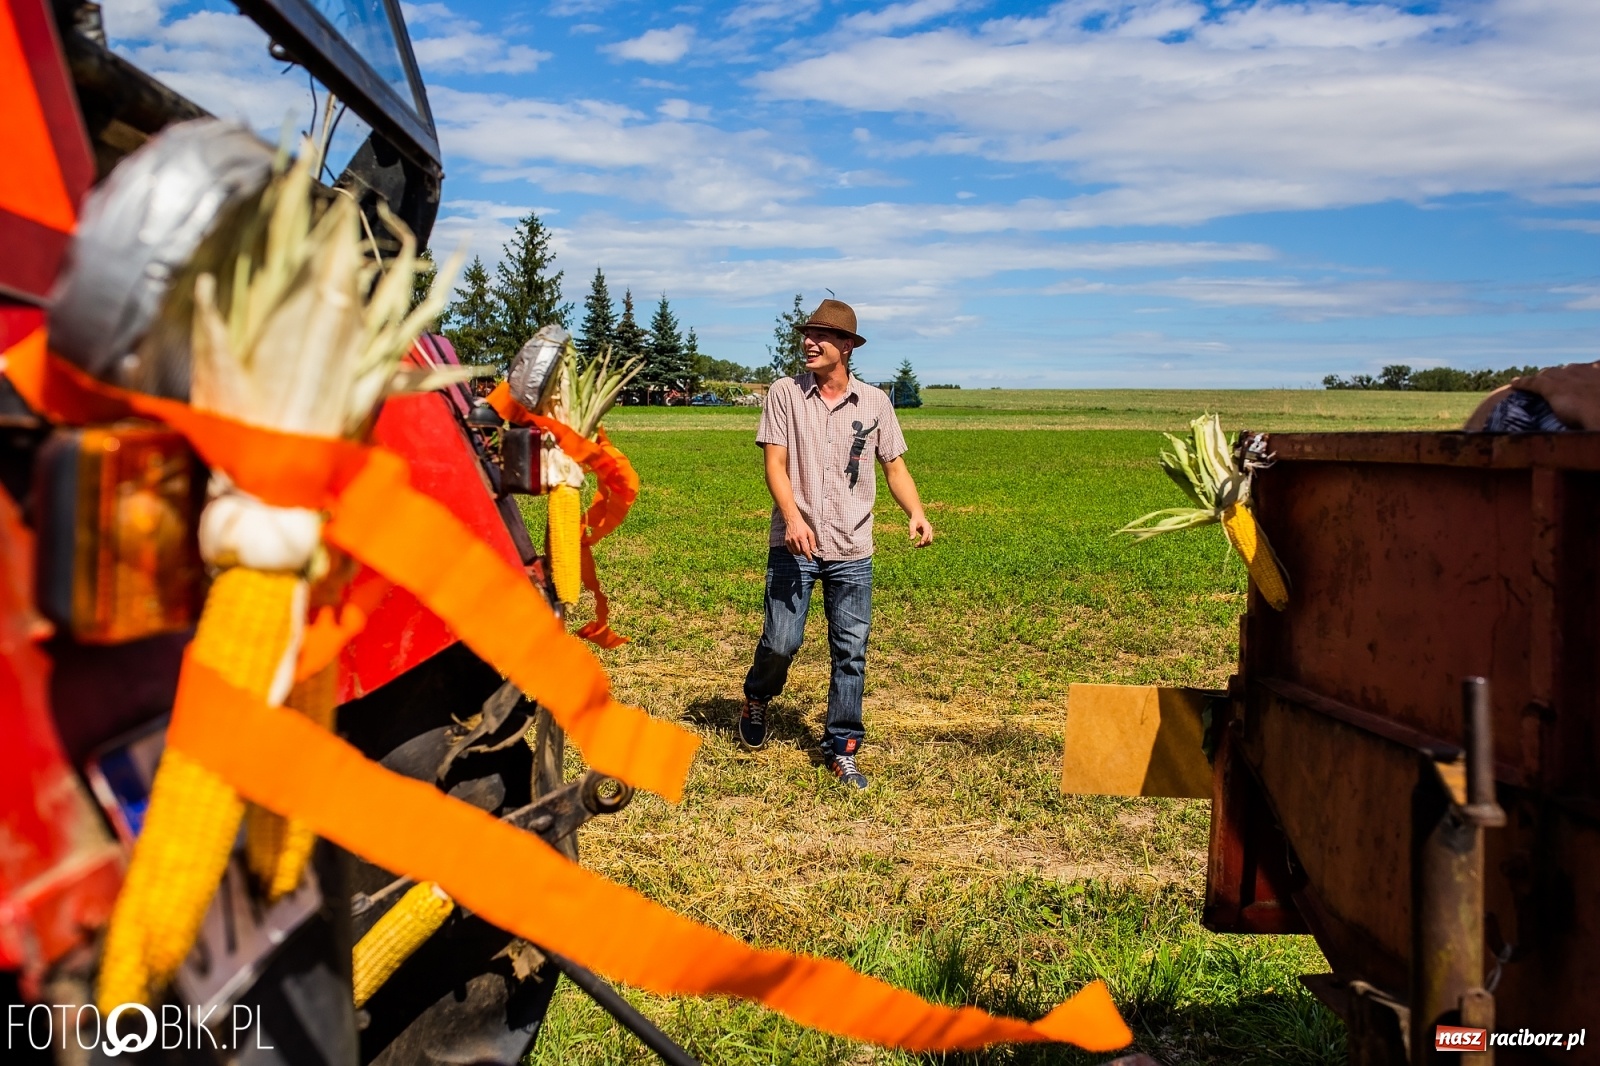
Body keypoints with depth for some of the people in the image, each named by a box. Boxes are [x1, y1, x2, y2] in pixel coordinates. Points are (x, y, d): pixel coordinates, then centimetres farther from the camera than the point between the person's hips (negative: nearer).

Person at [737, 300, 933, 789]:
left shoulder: (875, 402, 6)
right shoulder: (785, 393, 1)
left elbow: (895, 466, 8)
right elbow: (775, 462, -5)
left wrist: (916, 513, -11)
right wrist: (792, 518, -21)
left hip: (852, 551, 2)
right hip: (794, 544, -1)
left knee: (851, 653, 3)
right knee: (781, 641, -1)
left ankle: (842, 750, 16)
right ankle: (756, 700, 32)